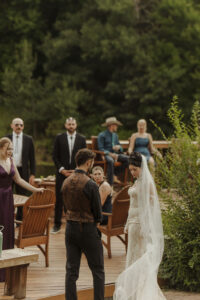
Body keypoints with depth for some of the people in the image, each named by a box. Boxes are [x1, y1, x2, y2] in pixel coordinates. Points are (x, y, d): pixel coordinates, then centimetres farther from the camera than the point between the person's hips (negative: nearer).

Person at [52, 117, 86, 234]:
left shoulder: (82, 139, 5)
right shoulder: (59, 138, 4)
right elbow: (55, 156, 3)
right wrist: (62, 169, -7)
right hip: (62, 172, 0)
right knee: (59, 199, 1)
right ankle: (57, 225, 8)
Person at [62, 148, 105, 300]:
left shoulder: (66, 182, 2)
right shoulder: (90, 185, -18)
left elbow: (67, 207, 9)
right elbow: (98, 213, -11)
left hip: (71, 228, 6)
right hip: (88, 229, -6)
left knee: (71, 270, 9)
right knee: (98, 271, 7)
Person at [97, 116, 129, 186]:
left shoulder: (115, 135, 22)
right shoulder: (102, 135, 1)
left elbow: (121, 148, 20)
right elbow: (101, 149, -8)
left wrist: (118, 147, -6)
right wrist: (110, 154, -21)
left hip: (115, 154, 6)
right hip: (106, 154, -6)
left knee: (127, 159, -21)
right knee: (111, 161, -40)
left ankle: (115, 174, -10)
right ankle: (110, 183, -39)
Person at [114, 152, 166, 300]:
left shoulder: (147, 182, -12)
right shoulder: (137, 182, 15)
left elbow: (151, 206, -17)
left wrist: (145, 227, -21)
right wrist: (128, 224, 18)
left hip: (142, 223, -9)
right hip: (133, 222, 9)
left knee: (142, 257, -6)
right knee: (133, 256, 11)